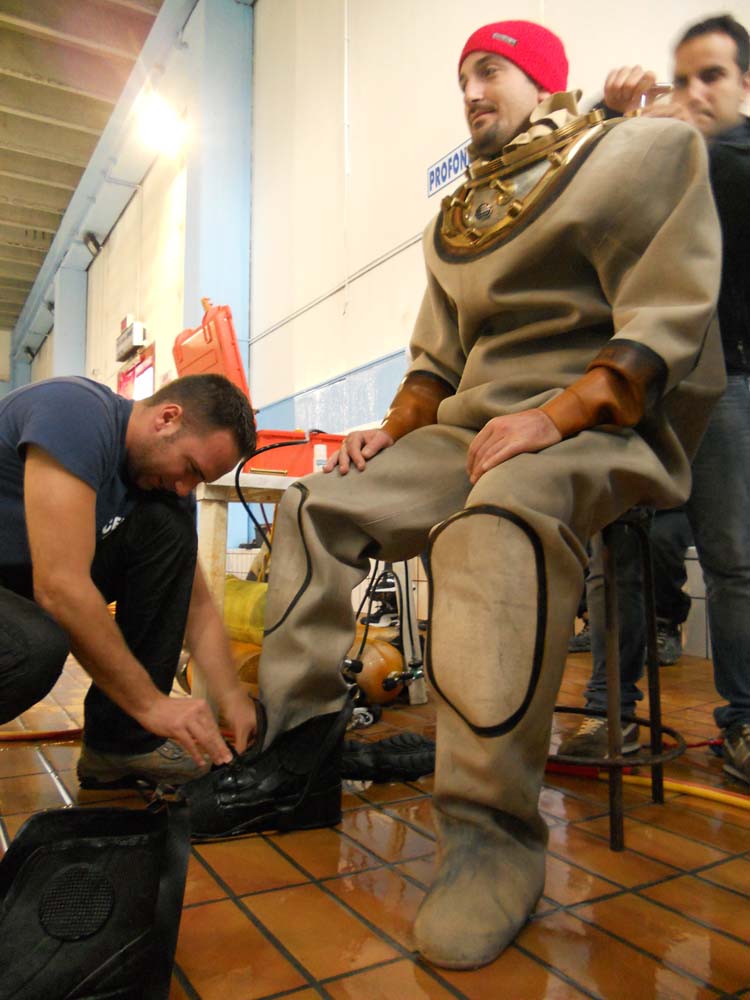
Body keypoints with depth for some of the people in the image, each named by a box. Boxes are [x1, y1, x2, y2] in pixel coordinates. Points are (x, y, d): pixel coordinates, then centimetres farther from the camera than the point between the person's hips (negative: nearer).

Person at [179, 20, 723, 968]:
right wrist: (395, 429, 3)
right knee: (316, 505, -5)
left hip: (601, 427, -6)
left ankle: (494, 832, -32)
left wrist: (555, 415, -22)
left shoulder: (646, 154, 5)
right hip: (474, 431, 7)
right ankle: (296, 757, -5)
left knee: (500, 515, -40)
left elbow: (668, 322, -9)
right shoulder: (456, 222, 23)